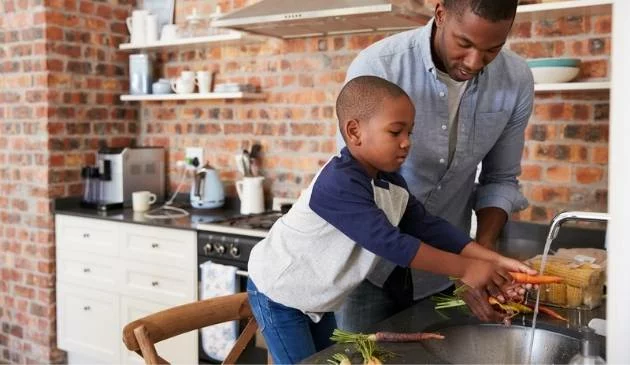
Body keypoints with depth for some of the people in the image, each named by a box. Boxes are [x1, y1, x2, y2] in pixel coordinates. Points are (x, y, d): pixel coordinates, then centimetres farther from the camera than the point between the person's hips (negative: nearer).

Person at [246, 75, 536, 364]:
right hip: (278, 294, -9)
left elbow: (428, 227, -7)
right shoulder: (339, 184, -33)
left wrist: (493, 260, -17)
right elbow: (389, 243, -37)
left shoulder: (392, 185, -4)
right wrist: (464, 269, -34)